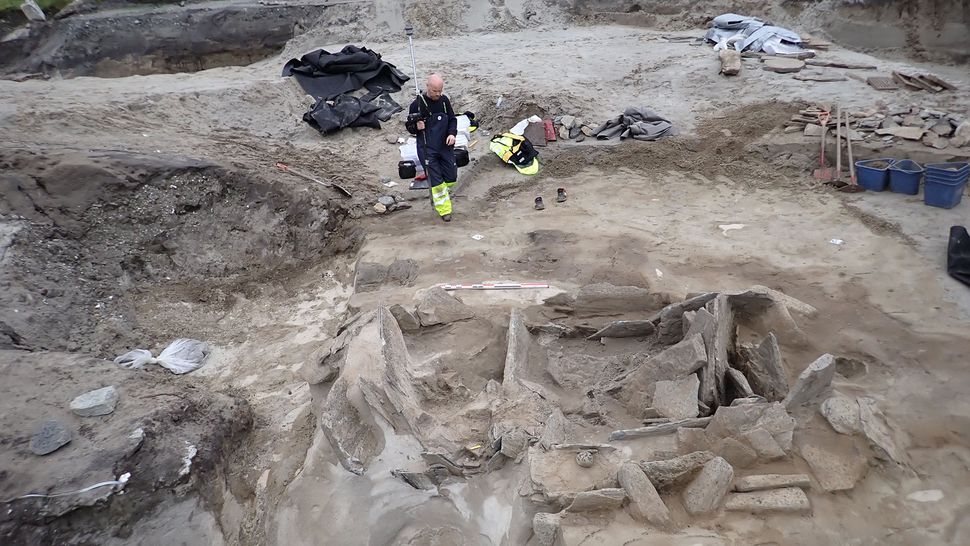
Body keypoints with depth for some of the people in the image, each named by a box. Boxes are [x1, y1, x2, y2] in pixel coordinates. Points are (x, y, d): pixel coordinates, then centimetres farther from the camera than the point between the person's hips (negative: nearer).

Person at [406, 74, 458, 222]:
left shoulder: (444, 100, 3)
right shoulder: (417, 104, -8)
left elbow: (452, 119, 13)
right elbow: (409, 127, 1)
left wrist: (452, 133, -6)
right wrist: (416, 127, -22)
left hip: (445, 146, 4)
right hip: (427, 149, -4)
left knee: (451, 178, 6)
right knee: (436, 180, -5)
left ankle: (436, 196, 35)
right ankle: (444, 209, 7)